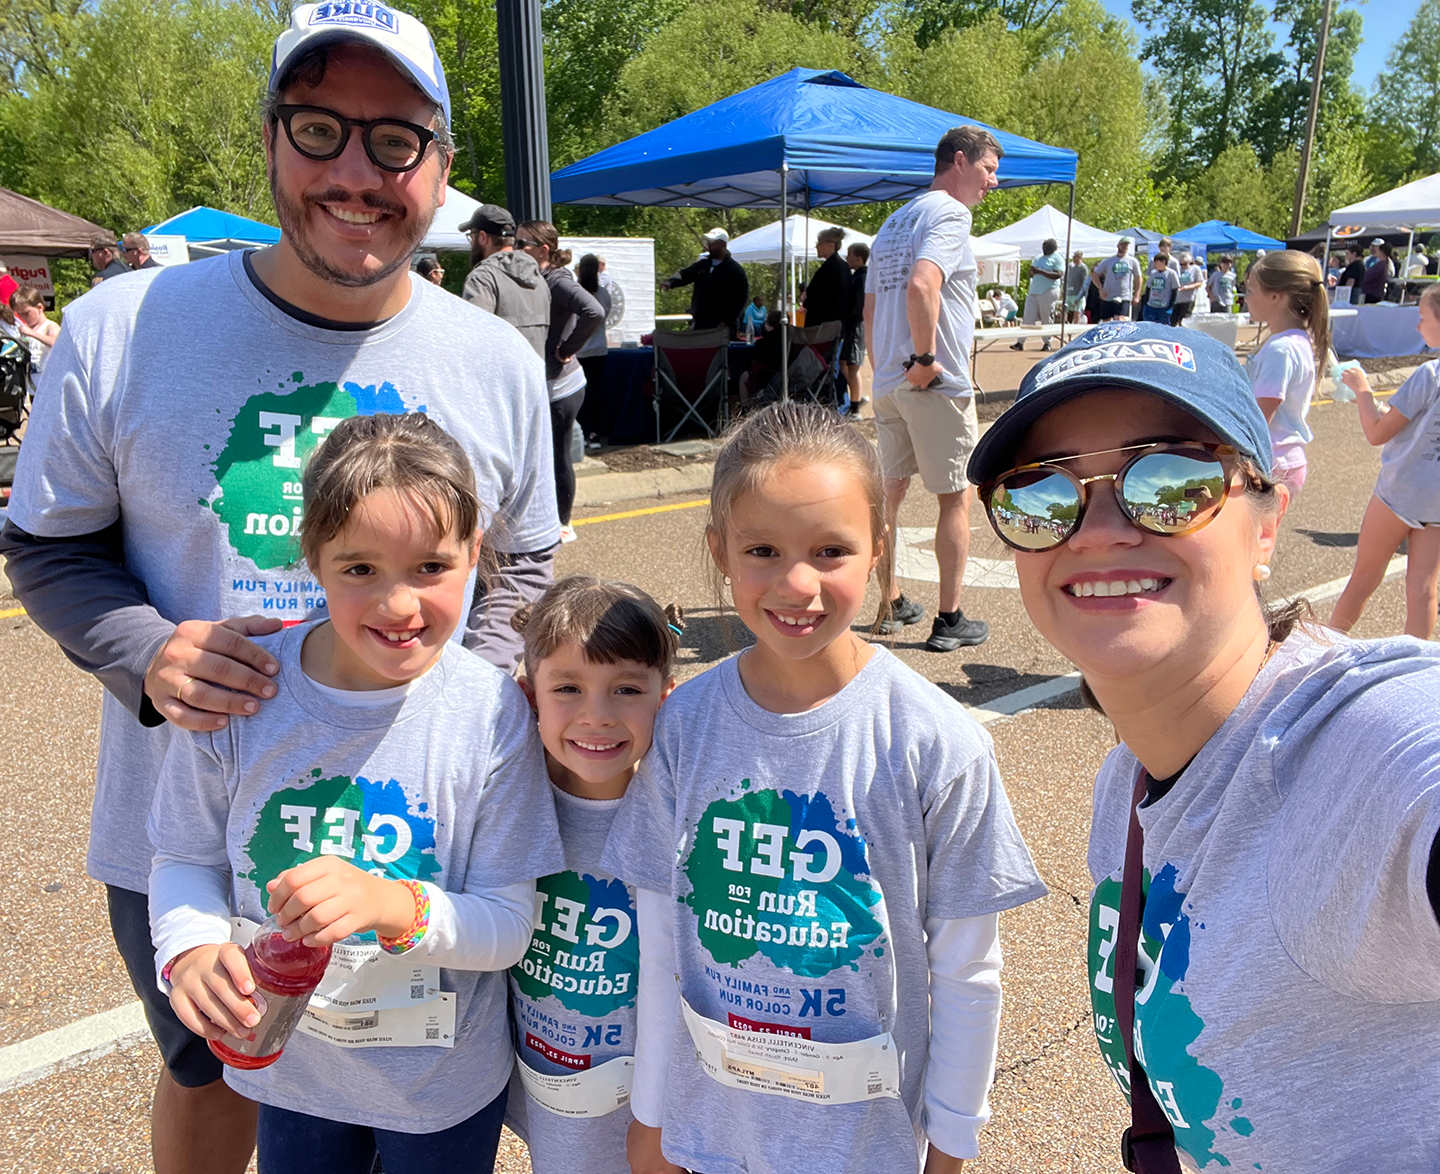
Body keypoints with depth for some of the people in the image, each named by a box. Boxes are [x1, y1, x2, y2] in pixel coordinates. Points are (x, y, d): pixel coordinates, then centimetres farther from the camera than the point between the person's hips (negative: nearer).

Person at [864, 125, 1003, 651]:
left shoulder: (894, 221, 18)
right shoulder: (950, 213, -9)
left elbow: (871, 308, 19)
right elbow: (921, 285, -27)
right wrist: (925, 359, -20)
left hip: (888, 384, 8)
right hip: (936, 385, -8)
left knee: (890, 493, 15)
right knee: (957, 498, 3)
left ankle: (892, 606, 24)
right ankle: (950, 619, 9)